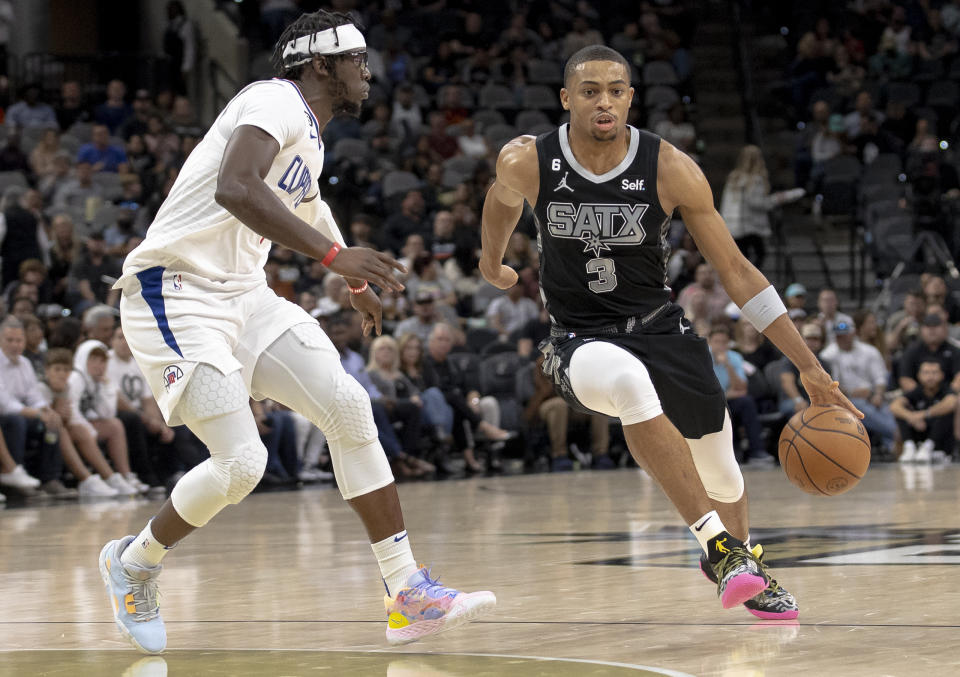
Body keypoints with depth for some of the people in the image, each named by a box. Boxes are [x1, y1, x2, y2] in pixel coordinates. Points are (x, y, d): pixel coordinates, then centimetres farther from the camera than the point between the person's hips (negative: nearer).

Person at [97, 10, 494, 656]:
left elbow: (307, 212, 37)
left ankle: (409, 595, -1)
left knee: (349, 407, -3)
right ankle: (132, 565, 12)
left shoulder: (310, 140, 15)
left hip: (244, 294, 9)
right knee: (242, 462, -17)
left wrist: (359, 285, 48)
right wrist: (336, 255, -37)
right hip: (175, 295, -9)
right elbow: (234, 189, -35)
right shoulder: (277, 103, -15)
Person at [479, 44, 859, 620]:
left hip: (660, 329, 2)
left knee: (721, 470, 13)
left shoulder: (671, 170, -14)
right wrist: (492, 261, 33)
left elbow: (736, 271, -9)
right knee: (627, 381, -38)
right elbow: (503, 200, 14)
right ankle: (717, 544, -33)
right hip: (581, 341, -2)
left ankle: (744, 565, 49)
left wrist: (810, 367, -13)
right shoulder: (527, 162, -13)